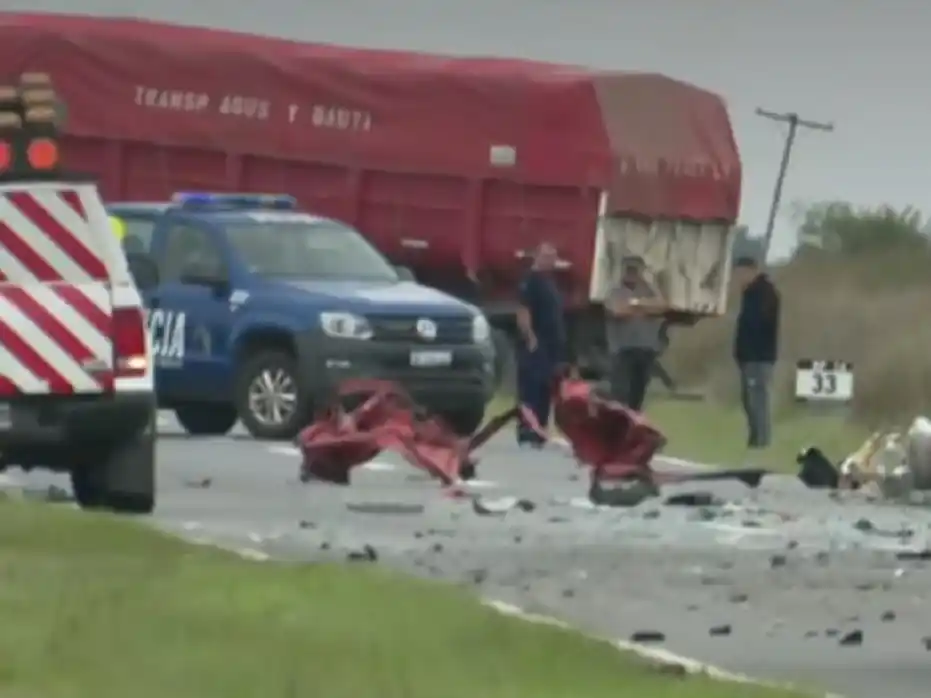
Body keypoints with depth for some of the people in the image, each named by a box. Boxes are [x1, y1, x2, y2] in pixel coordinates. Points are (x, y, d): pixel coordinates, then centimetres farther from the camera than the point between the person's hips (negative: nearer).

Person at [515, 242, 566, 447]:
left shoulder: (550, 282, 19)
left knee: (545, 390, 9)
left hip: (552, 344, 9)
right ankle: (527, 433, -12)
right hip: (535, 344, -9)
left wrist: (560, 340, 20)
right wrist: (530, 338, -24)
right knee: (530, 389, -10)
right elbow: (522, 312, -18)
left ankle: (538, 433, 12)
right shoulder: (530, 281, -10)